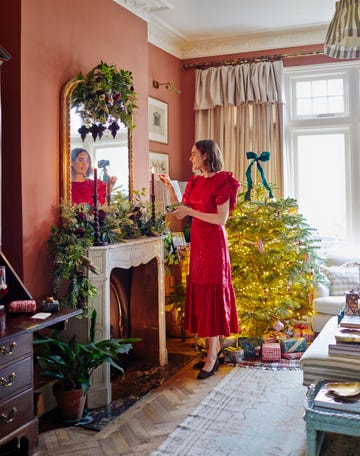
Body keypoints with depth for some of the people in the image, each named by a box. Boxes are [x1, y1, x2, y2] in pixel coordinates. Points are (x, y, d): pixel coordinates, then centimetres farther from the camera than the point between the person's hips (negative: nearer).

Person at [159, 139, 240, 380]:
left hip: (214, 243, -8)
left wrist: (191, 212, -17)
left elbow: (221, 219, -16)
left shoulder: (221, 181, -10)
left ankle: (212, 357, 3)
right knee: (200, 295, 9)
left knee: (211, 295, -5)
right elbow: (180, 211, 14)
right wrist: (169, 186, 8)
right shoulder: (195, 182, 13)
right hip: (197, 240, 8)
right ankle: (214, 348, 19)